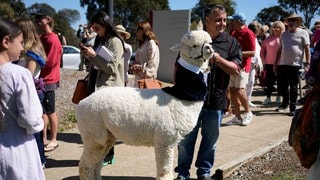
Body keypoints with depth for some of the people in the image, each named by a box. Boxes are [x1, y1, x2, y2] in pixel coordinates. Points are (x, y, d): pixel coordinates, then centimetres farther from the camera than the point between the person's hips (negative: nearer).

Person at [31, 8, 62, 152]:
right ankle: (43, 139, 23)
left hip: (48, 81, -9)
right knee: (42, 111, 13)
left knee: (50, 112, 2)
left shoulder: (52, 39, -15)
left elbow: (50, 62, -20)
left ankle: (53, 140, 13)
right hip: (41, 80, 9)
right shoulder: (42, 38, 13)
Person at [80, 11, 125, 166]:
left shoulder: (115, 42, -8)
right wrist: (89, 57, 7)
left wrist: (94, 56, -16)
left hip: (108, 87, -7)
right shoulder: (99, 41, 16)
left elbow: (112, 67, -16)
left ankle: (108, 155, 10)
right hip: (95, 85, 8)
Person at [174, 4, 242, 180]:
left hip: (215, 101, 1)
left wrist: (218, 58, -20)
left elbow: (236, 69, -6)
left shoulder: (231, 42, 1)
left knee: (210, 141, 13)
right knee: (185, 139, 8)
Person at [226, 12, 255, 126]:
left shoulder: (248, 33, -10)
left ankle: (248, 113, 12)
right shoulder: (233, 32, 13)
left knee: (240, 91, -11)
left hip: (242, 67, -7)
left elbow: (252, 53, -14)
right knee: (232, 91, 5)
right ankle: (237, 117, 14)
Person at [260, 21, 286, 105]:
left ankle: (278, 97, 21)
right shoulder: (268, 39, 7)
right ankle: (268, 97, 13)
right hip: (269, 64, 2)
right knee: (269, 82, 3)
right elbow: (262, 51, 13)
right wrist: (264, 61, 6)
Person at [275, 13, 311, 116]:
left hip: (295, 65, -5)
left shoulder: (303, 33, 0)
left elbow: (307, 49, -3)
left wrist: (307, 63, -11)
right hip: (283, 64, 5)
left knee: (293, 88, 1)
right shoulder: (284, 34, 14)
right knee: (283, 86, 10)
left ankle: (293, 108, 8)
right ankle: (285, 104, 29)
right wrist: (276, 63, 14)